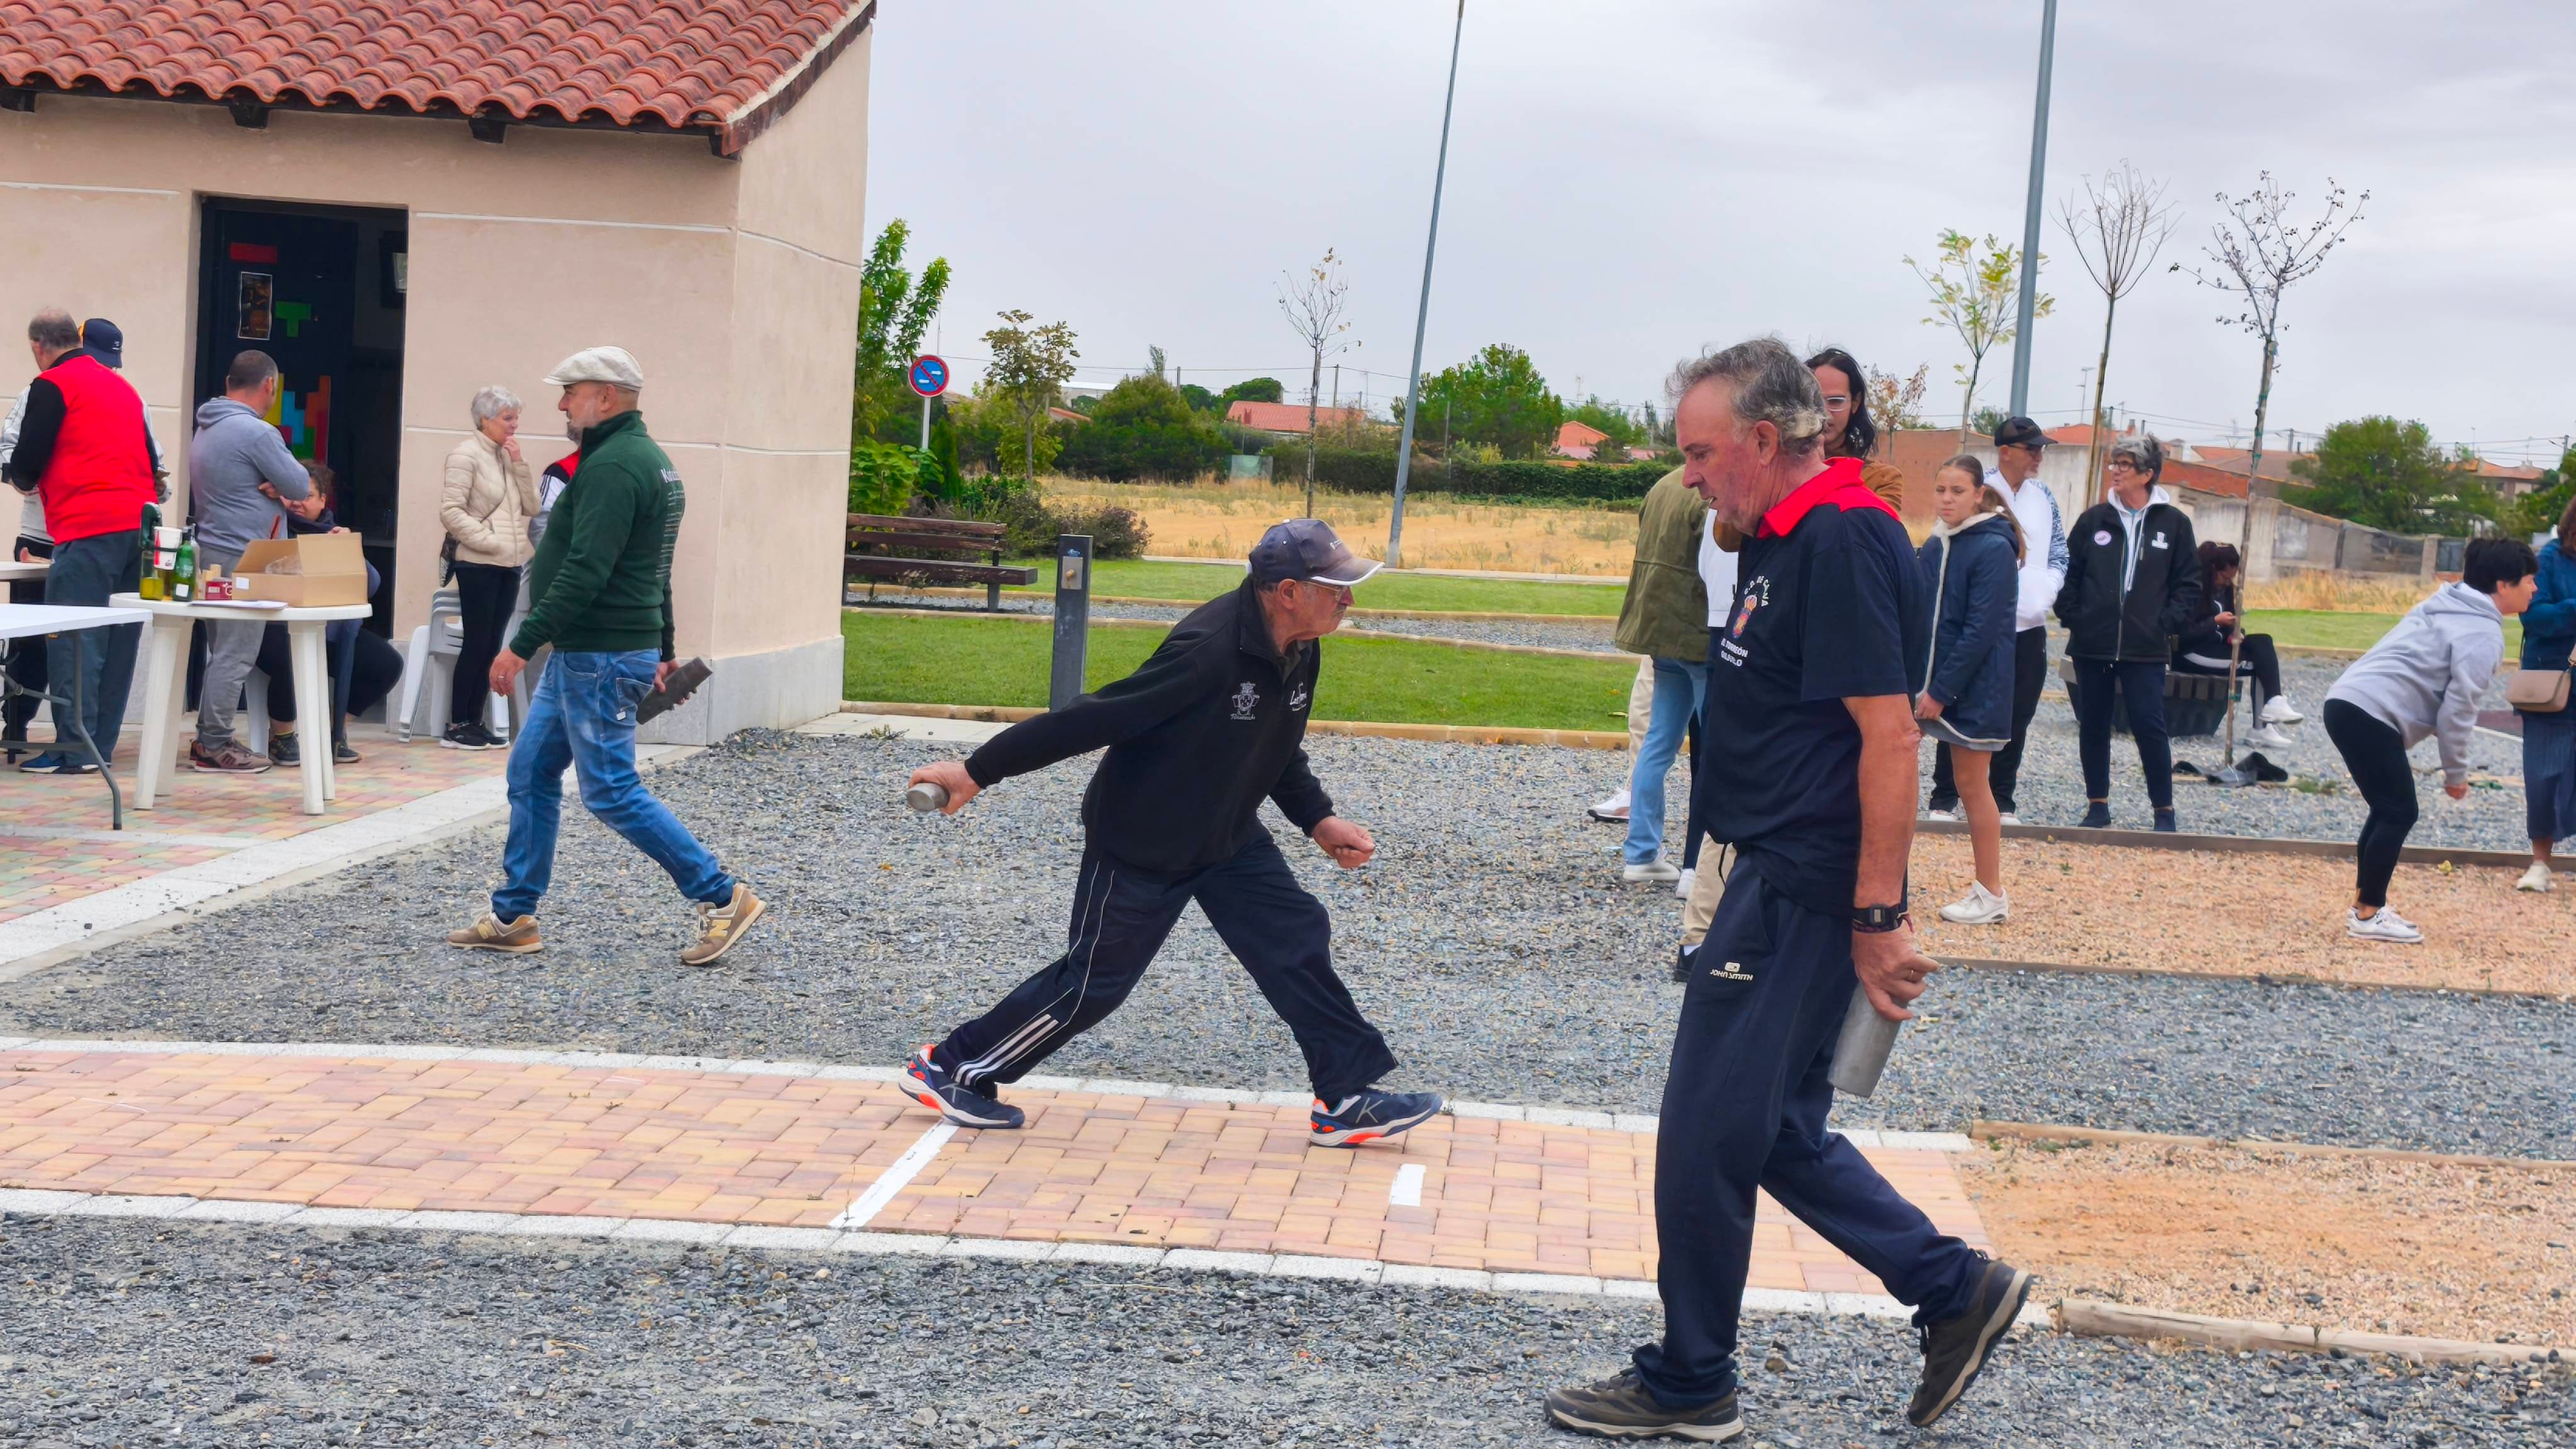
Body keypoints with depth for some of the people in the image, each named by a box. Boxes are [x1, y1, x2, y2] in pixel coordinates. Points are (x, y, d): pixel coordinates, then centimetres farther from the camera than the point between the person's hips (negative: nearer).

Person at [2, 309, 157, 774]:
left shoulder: (52, 385, -1)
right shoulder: (121, 386, 20)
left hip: (88, 530, -7)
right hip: (139, 525, 7)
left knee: (73, 639, -5)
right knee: (118, 639, 8)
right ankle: (100, 746, 9)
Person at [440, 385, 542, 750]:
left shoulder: (509, 455, 13)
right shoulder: (467, 454, -8)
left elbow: (533, 507, 7)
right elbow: (451, 511, -15)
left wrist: (519, 464, -3)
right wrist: (489, 541, -16)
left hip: (509, 566, 7)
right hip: (478, 565, -7)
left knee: (492, 645, 7)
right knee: (476, 644, -5)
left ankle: (474, 720, 13)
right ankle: (457, 726, 1)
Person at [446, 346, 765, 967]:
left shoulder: (612, 467, -19)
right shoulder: (649, 459, 15)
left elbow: (584, 572, -26)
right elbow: (652, 566, 23)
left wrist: (522, 645, -24)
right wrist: (662, 649, 29)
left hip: (600, 658, -11)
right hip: (581, 654, 11)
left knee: (613, 792, -6)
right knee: (531, 774, 12)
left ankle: (723, 898, -2)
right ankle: (513, 917, 17)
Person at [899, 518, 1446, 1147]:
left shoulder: (1299, 653, -4)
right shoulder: (1208, 651, -33)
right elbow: (1093, 719, -29)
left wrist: (1317, 818, 6)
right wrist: (980, 770, -24)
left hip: (1229, 835, 8)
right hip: (1140, 844, -8)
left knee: (1298, 940, 1)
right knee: (1092, 983, 2)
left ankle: (1345, 1101, 8)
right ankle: (946, 1070, 17)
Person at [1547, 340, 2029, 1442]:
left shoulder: (1843, 541, -18)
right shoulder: (1786, 538, 14)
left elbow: (1889, 733, -22)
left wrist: (1879, 917, -23)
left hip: (1802, 896, -10)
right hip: (1778, 884, 10)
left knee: (1709, 1135, 0)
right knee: (1775, 1131, 16)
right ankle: (1956, 1291, 25)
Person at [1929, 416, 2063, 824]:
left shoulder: (2044, 497, 10)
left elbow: (2059, 556, 15)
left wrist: (2042, 594, -1)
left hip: (2029, 625, 5)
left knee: (2018, 717, 10)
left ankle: (2003, 801, 20)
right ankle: (1945, 799, 9)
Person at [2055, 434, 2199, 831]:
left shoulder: (2174, 523, 2)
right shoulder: (2094, 519, 6)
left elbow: (2189, 585, 5)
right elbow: (2069, 574, 10)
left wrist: (2168, 624, -6)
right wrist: (2072, 617, -2)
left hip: (2145, 649, -2)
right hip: (2092, 646, 3)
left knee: (2150, 727, -5)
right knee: (2093, 727, 8)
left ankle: (2164, 810, 6)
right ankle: (2098, 805, 20)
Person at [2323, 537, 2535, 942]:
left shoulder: (2448, 607, 23)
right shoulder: (2483, 633, -7)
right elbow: (2459, 707, -10)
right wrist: (2456, 772, 1)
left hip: (2347, 702, 10)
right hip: (2370, 714, -10)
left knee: (2389, 809, 18)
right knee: (2399, 813, -2)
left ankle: (2365, 904, 22)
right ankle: (2368, 916, 2)